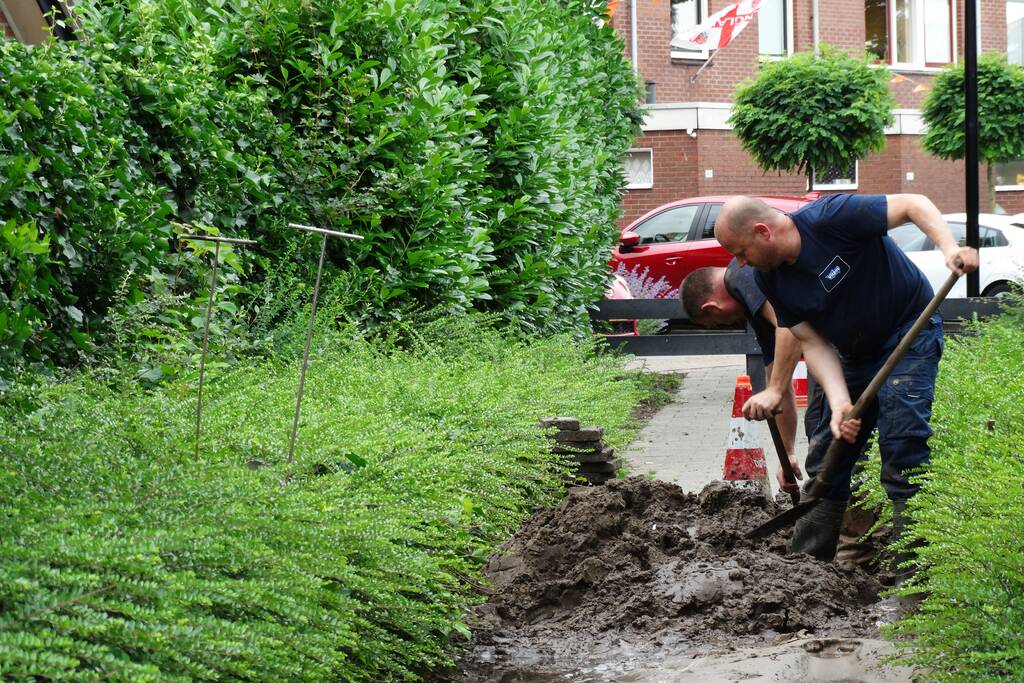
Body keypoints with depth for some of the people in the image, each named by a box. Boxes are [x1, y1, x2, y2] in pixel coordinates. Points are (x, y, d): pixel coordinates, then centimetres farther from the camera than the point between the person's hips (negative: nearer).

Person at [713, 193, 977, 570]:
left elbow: (913, 204, -23)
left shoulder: (830, 218, -26)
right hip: (855, 354, 7)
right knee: (826, 457, 7)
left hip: (910, 333, -7)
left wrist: (949, 247, -40)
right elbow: (814, 344, -8)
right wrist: (840, 404, -22)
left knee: (901, 450, -17)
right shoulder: (770, 279, -7)